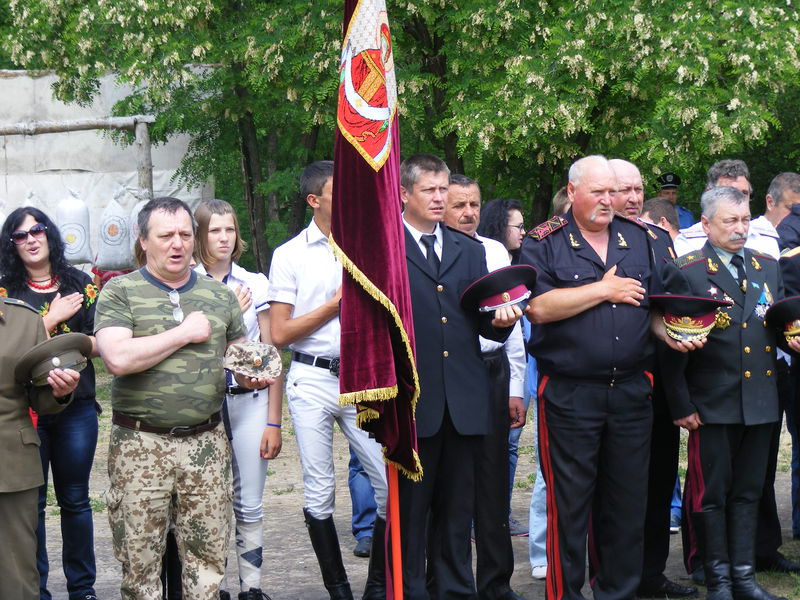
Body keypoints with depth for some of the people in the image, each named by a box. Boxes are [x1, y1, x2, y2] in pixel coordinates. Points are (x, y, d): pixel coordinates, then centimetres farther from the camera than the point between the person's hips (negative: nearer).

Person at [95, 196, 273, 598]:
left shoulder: (219, 295, 13)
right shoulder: (120, 292, 0)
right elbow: (118, 358, -16)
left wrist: (252, 376, 1)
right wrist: (186, 332, -9)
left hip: (206, 443, 3)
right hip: (140, 444, -3)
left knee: (208, 557, 4)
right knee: (139, 561, 2)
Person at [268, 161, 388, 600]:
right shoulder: (290, 255, 3)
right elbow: (280, 334, -1)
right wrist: (336, 303, -6)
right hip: (312, 380, -2)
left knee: (392, 484, -6)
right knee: (319, 493, 3)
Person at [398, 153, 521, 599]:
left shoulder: (471, 251, 17)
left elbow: (483, 322, 14)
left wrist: (500, 320, -8)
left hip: (463, 399, 4)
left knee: (457, 507, 10)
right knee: (410, 506, 2)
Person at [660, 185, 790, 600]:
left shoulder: (768, 267, 12)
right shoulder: (685, 272, -5)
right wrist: (681, 405, -9)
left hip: (760, 403, 5)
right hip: (712, 405, -5)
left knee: (748, 491, 11)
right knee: (712, 492, 3)